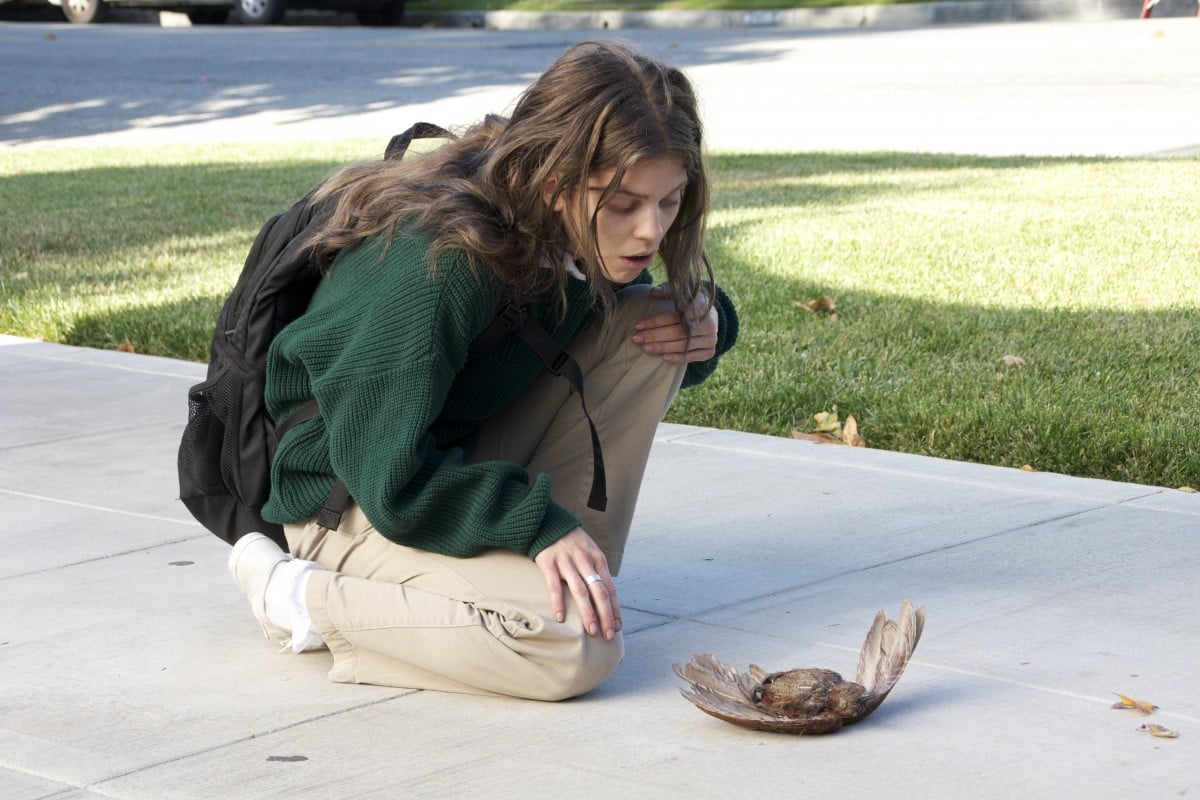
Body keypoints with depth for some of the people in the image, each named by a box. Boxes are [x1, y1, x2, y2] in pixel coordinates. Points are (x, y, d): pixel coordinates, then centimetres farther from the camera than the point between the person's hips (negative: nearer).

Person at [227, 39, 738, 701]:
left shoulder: (584, 240, -7)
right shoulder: (438, 265, -32)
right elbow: (390, 477, -29)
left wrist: (702, 325, -10)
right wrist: (537, 524, -33)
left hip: (463, 461, 8)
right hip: (355, 501, -8)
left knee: (642, 322, -9)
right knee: (579, 644, -29)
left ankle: (574, 579, -3)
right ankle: (303, 596, -10)